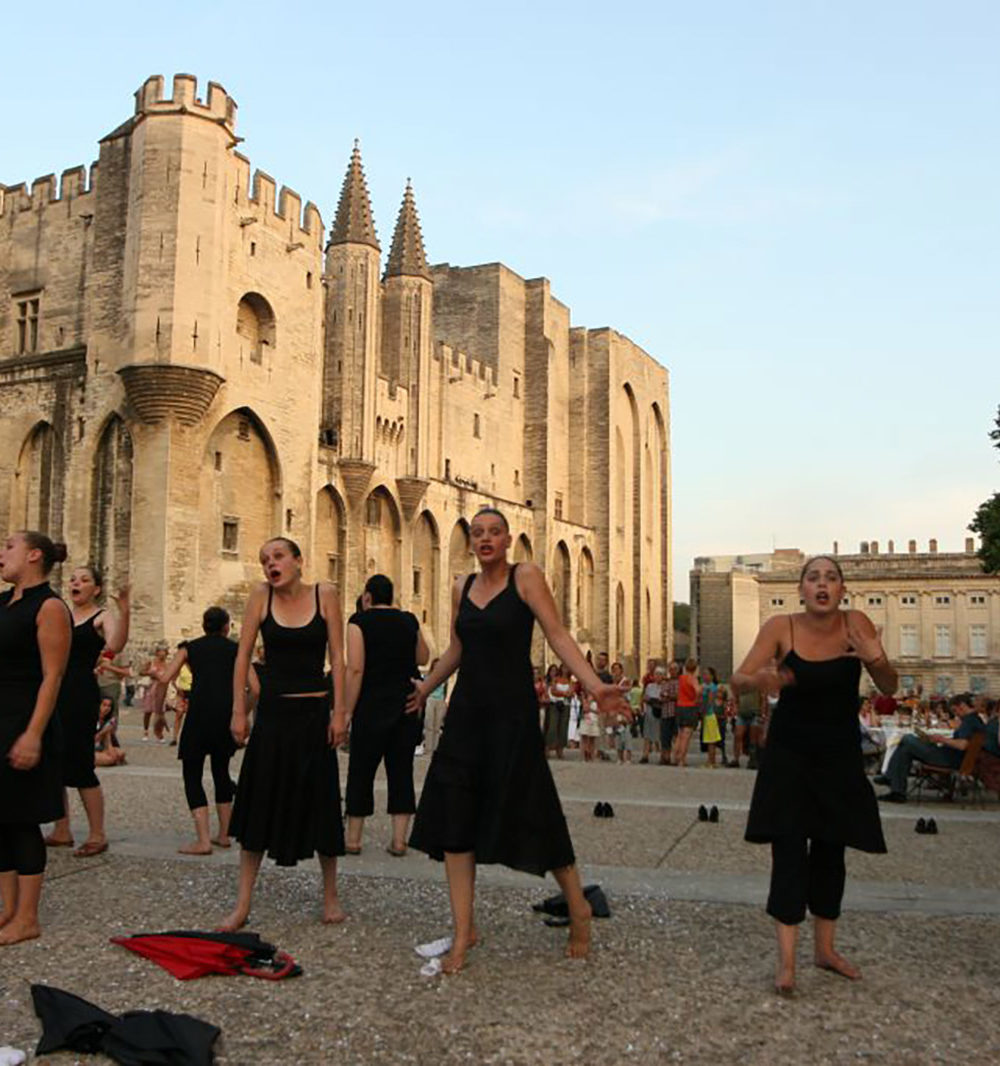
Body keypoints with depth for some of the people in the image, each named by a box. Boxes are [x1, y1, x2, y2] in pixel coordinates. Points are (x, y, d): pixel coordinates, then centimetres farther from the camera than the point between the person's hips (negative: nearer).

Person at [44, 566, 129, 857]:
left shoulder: (102, 617, -3)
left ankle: (97, 835, 5)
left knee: (79, 765, -6)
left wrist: (123, 612, -36)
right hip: (54, 693, 6)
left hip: (82, 695, -6)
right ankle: (61, 831, 24)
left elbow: (114, 646, -23)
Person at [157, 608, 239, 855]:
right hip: (228, 714, 2)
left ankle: (203, 840, -4)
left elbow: (165, 679, 1)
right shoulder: (234, 649, 14)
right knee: (221, 771, 20)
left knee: (192, 776, 6)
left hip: (199, 713, -2)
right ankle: (223, 835, 24)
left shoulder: (190, 647, 13)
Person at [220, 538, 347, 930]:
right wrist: (239, 712, -3)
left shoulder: (324, 595, -3)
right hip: (272, 710, 1)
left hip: (314, 711, -1)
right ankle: (242, 905, 12)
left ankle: (330, 895, 23)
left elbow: (337, 657, -2)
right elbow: (243, 656, 1)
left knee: (320, 802, 6)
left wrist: (339, 712, -7)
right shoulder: (261, 596, -1)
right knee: (257, 804, 3)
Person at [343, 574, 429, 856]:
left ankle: (353, 839, 12)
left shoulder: (360, 621, -5)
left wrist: (346, 711, -11)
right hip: (407, 705, 4)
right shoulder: (408, 620, 7)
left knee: (361, 771, 7)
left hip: (372, 706, -3)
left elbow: (355, 668, -14)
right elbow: (423, 657, 21)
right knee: (401, 771, 7)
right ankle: (399, 840, 6)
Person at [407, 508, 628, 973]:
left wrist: (595, 686, -24)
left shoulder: (526, 576, -5)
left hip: (512, 711, -5)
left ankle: (578, 909, 25)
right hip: (467, 710, 5)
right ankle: (463, 930, 10)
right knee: (454, 816, 0)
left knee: (530, 813, 1)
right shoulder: (462, 586, 10)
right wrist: (425, 687, 34)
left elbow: (558, 636, -12)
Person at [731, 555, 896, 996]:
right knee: (789, 849, -9)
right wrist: (760, 681, -39)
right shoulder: (781, 627, -15)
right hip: (789, 753, -2)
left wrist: (877, 660, -27)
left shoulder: (856, 624, -11)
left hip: (840, 756, 2)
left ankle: (825, 948, 28)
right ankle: (786, 960, -5)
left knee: (831, 850, 12)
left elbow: (889, 688, -5)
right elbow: (737, 680, -16)